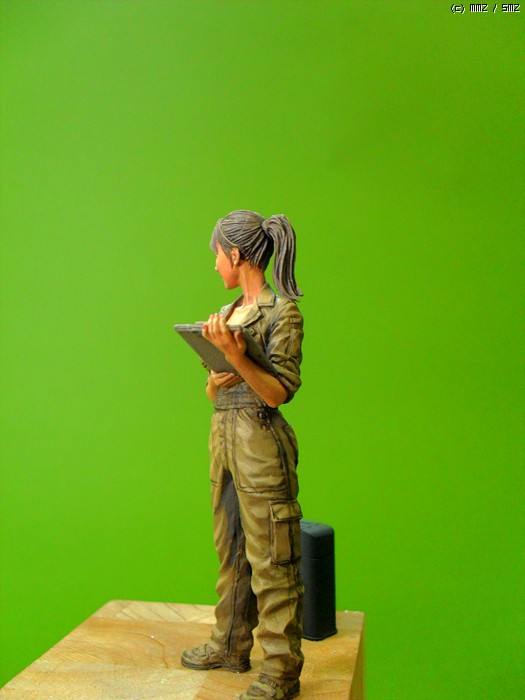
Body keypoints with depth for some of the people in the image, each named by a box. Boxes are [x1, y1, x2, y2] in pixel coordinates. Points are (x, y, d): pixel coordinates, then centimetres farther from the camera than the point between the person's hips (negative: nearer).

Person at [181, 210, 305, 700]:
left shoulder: (282, 311, -10)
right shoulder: (228, 313, 13)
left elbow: (279, 392, -15)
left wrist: (236, 356, -27)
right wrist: (215, 382, -4)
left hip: (260, 441, -8)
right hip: (223, 435, 8)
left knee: (270, 559, 1)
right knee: (230, 548, 18)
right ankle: (230, 645, 35)